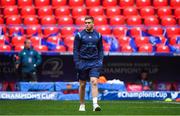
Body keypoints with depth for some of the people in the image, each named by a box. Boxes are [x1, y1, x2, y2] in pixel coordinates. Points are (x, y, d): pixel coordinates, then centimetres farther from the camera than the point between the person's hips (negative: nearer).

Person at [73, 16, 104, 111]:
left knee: (94, 82, -15)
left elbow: (101, 50, 13)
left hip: (94, 63, 0)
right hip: (83, 62, 0)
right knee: (82, 85, 6)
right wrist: (76, 62, -7)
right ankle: (82, 105, 19)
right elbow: (75, 50, 1)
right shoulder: (79, 35, 0)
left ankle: (95, 104, -21)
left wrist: (100, 61, 2)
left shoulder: (98, 35, 6)